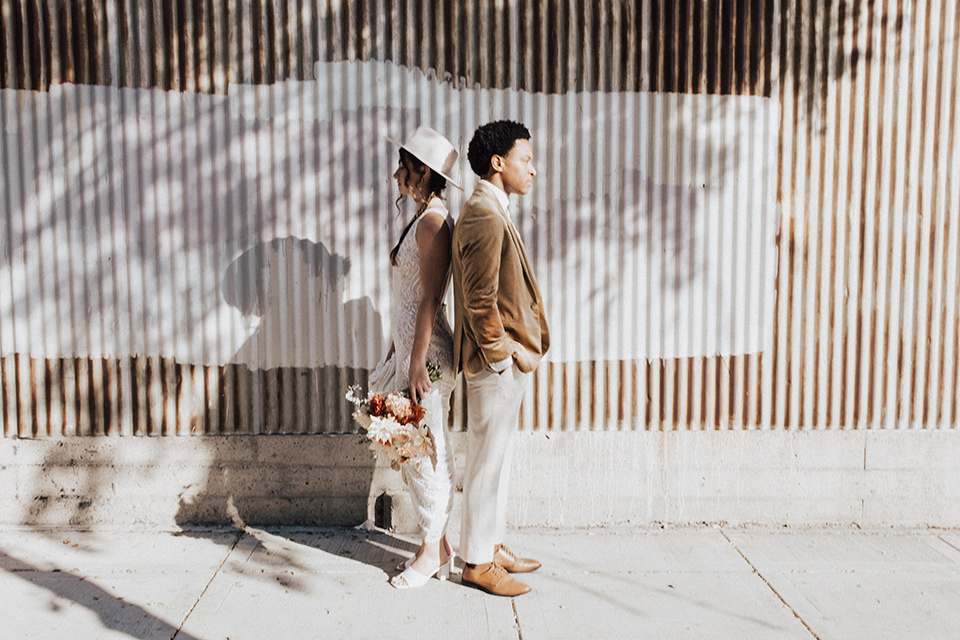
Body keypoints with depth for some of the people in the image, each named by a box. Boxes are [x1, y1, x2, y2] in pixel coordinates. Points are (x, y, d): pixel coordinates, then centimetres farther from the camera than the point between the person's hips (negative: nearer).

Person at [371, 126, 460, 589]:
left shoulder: (433, 222, -15)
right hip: (410, 348, 10)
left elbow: (430, 300, -20)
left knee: (424, 452, 1)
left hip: (426, 354, -10)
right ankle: (439, 545, 28)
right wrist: (397, 353, 22)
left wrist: (416, 365, -20)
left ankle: (432, 551, 16)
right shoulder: (422, 219, 14)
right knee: (414, 450, 15)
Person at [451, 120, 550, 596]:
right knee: (487, 461, 1)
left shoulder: (492, 213, 15)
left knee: (497, 457, 18)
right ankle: (477, 562, 15)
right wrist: (507, 352, -15)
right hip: (496, 361, -10)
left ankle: (492, 544, 32)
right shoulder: (485, 217, -19)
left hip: (505, 359, 10)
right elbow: (480, 301, -22)